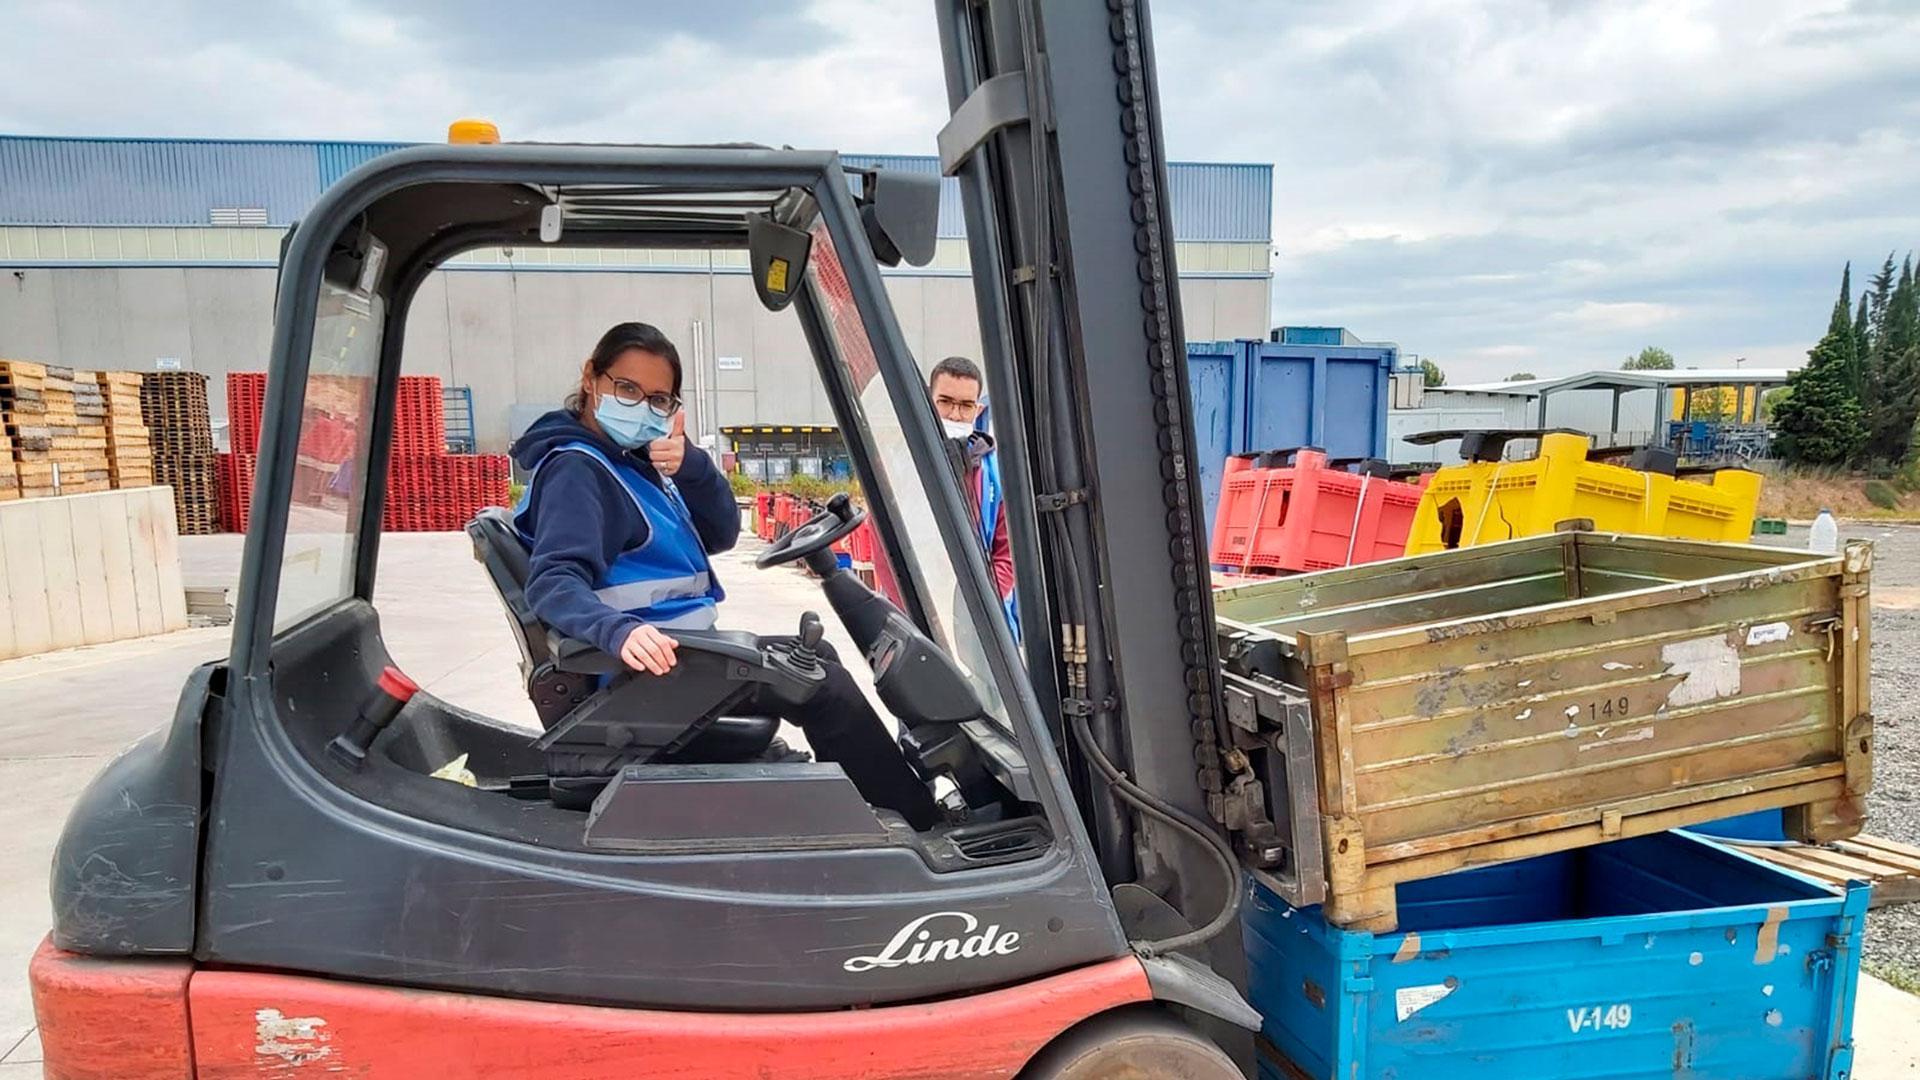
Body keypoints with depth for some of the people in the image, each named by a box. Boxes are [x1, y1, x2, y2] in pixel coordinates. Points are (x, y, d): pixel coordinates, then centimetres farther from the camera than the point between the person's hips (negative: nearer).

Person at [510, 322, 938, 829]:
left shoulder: (635, 458, 12)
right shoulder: (575, 468, -15)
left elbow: (721, 535, 3)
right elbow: (554, 580, -30)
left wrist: (691, 467, -16)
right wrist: (620, 631, -49)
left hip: (683, 643, 10)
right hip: (651, 657, -10)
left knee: (815, 655, 22)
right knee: (827, 689, -13)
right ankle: (924, 828, -3)